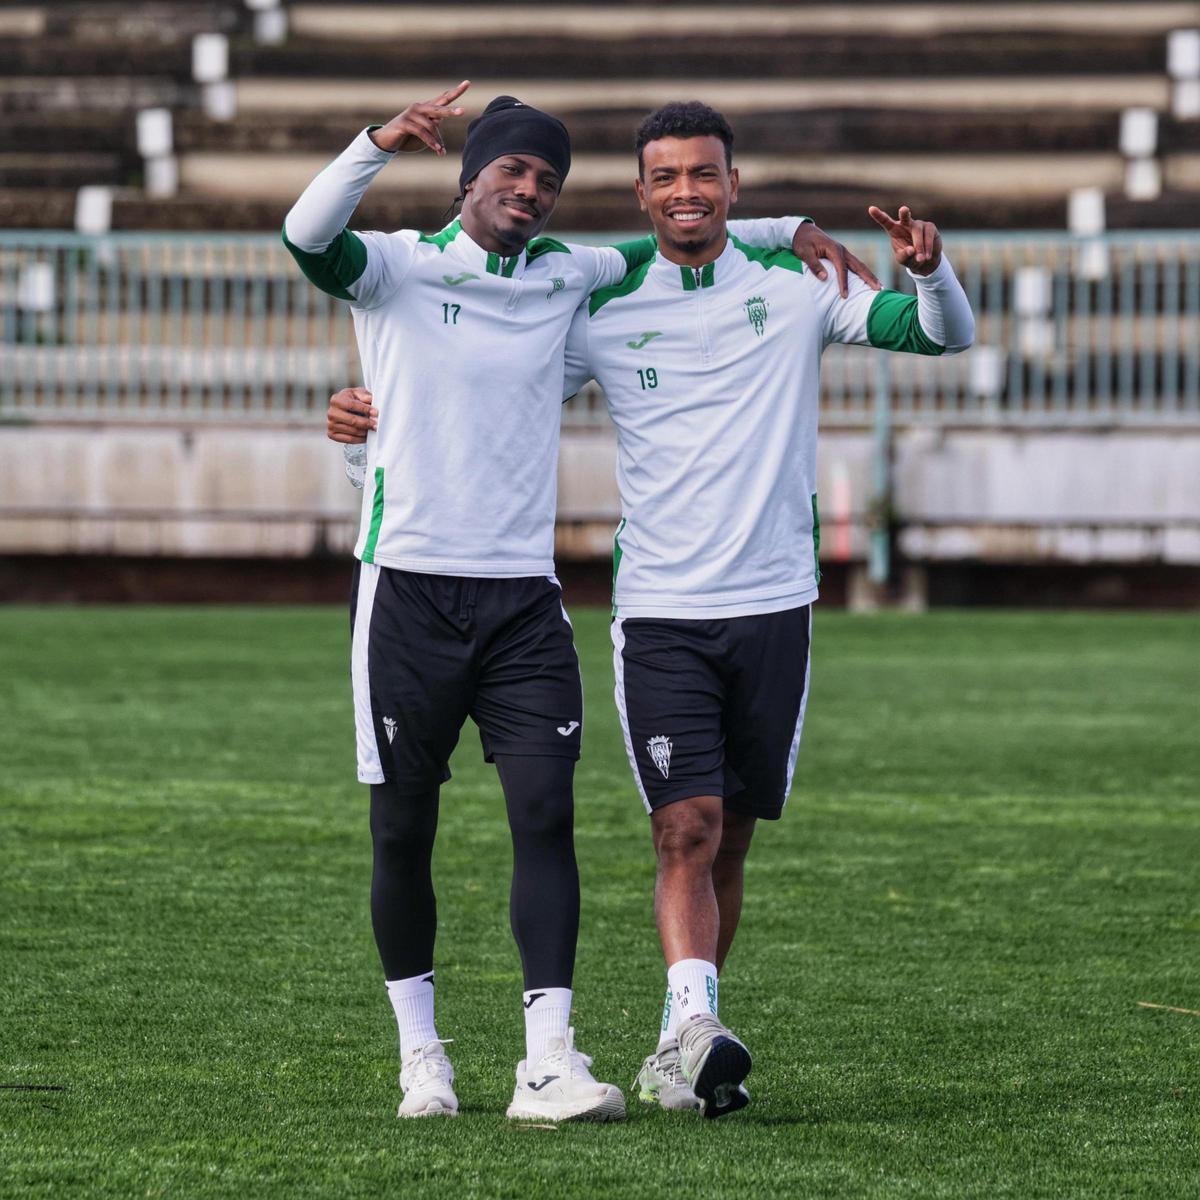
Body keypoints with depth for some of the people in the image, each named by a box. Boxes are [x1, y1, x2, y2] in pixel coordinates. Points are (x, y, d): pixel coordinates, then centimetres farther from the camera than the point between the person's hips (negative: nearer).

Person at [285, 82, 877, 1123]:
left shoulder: (566, 279, 13)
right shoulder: (400, 267, 1)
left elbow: (666, 247, 29)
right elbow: (308, 238, -19)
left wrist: (782, 232, 20)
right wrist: (380, 146, -34)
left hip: (523, 596, 3)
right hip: (410, 587, -3)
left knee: (547, 813, -11)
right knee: (403, 831, 3)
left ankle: (548, 1060, -15)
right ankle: (420, 1050, 17)